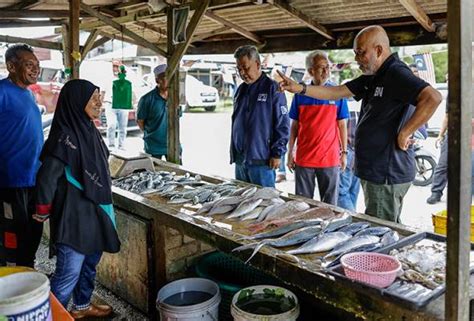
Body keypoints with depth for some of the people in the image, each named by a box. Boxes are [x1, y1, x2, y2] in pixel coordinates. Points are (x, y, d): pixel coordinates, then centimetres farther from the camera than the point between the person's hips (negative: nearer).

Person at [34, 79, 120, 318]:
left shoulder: (89, 130, 5)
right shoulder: (65, 137, -22)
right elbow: (47, 178, -20)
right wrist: (43, 213, -9)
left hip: (93, 212, 9)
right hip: (73, 216, -9)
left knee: (89, 262, 21)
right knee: (69, 272, 0)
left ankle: (82, 306, 39)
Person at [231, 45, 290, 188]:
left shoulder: (272, 88, -7)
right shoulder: (241, 89, 14)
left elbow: (283, 125, -10)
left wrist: (277, 153, -13)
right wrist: (233, 152, 17)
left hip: (262, 161, -7)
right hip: (240, 160, 7)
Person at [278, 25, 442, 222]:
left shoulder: (396, 73, -15)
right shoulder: (372, 78, 15)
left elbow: (433, 98, -28)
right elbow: (337, 92, 14)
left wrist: (404, 134, -22)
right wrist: (300, 88, 5)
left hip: (387, 174, -10)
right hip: (374, 171, 10)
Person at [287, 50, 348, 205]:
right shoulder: (300, 94, 2)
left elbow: (342, 125, 3)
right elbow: (294, 126, 6)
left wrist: (344, 152, 0)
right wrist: (290, 153, 2)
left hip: (330, 158, -1)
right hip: (303, 159, 1)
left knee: (329, 205, 9)